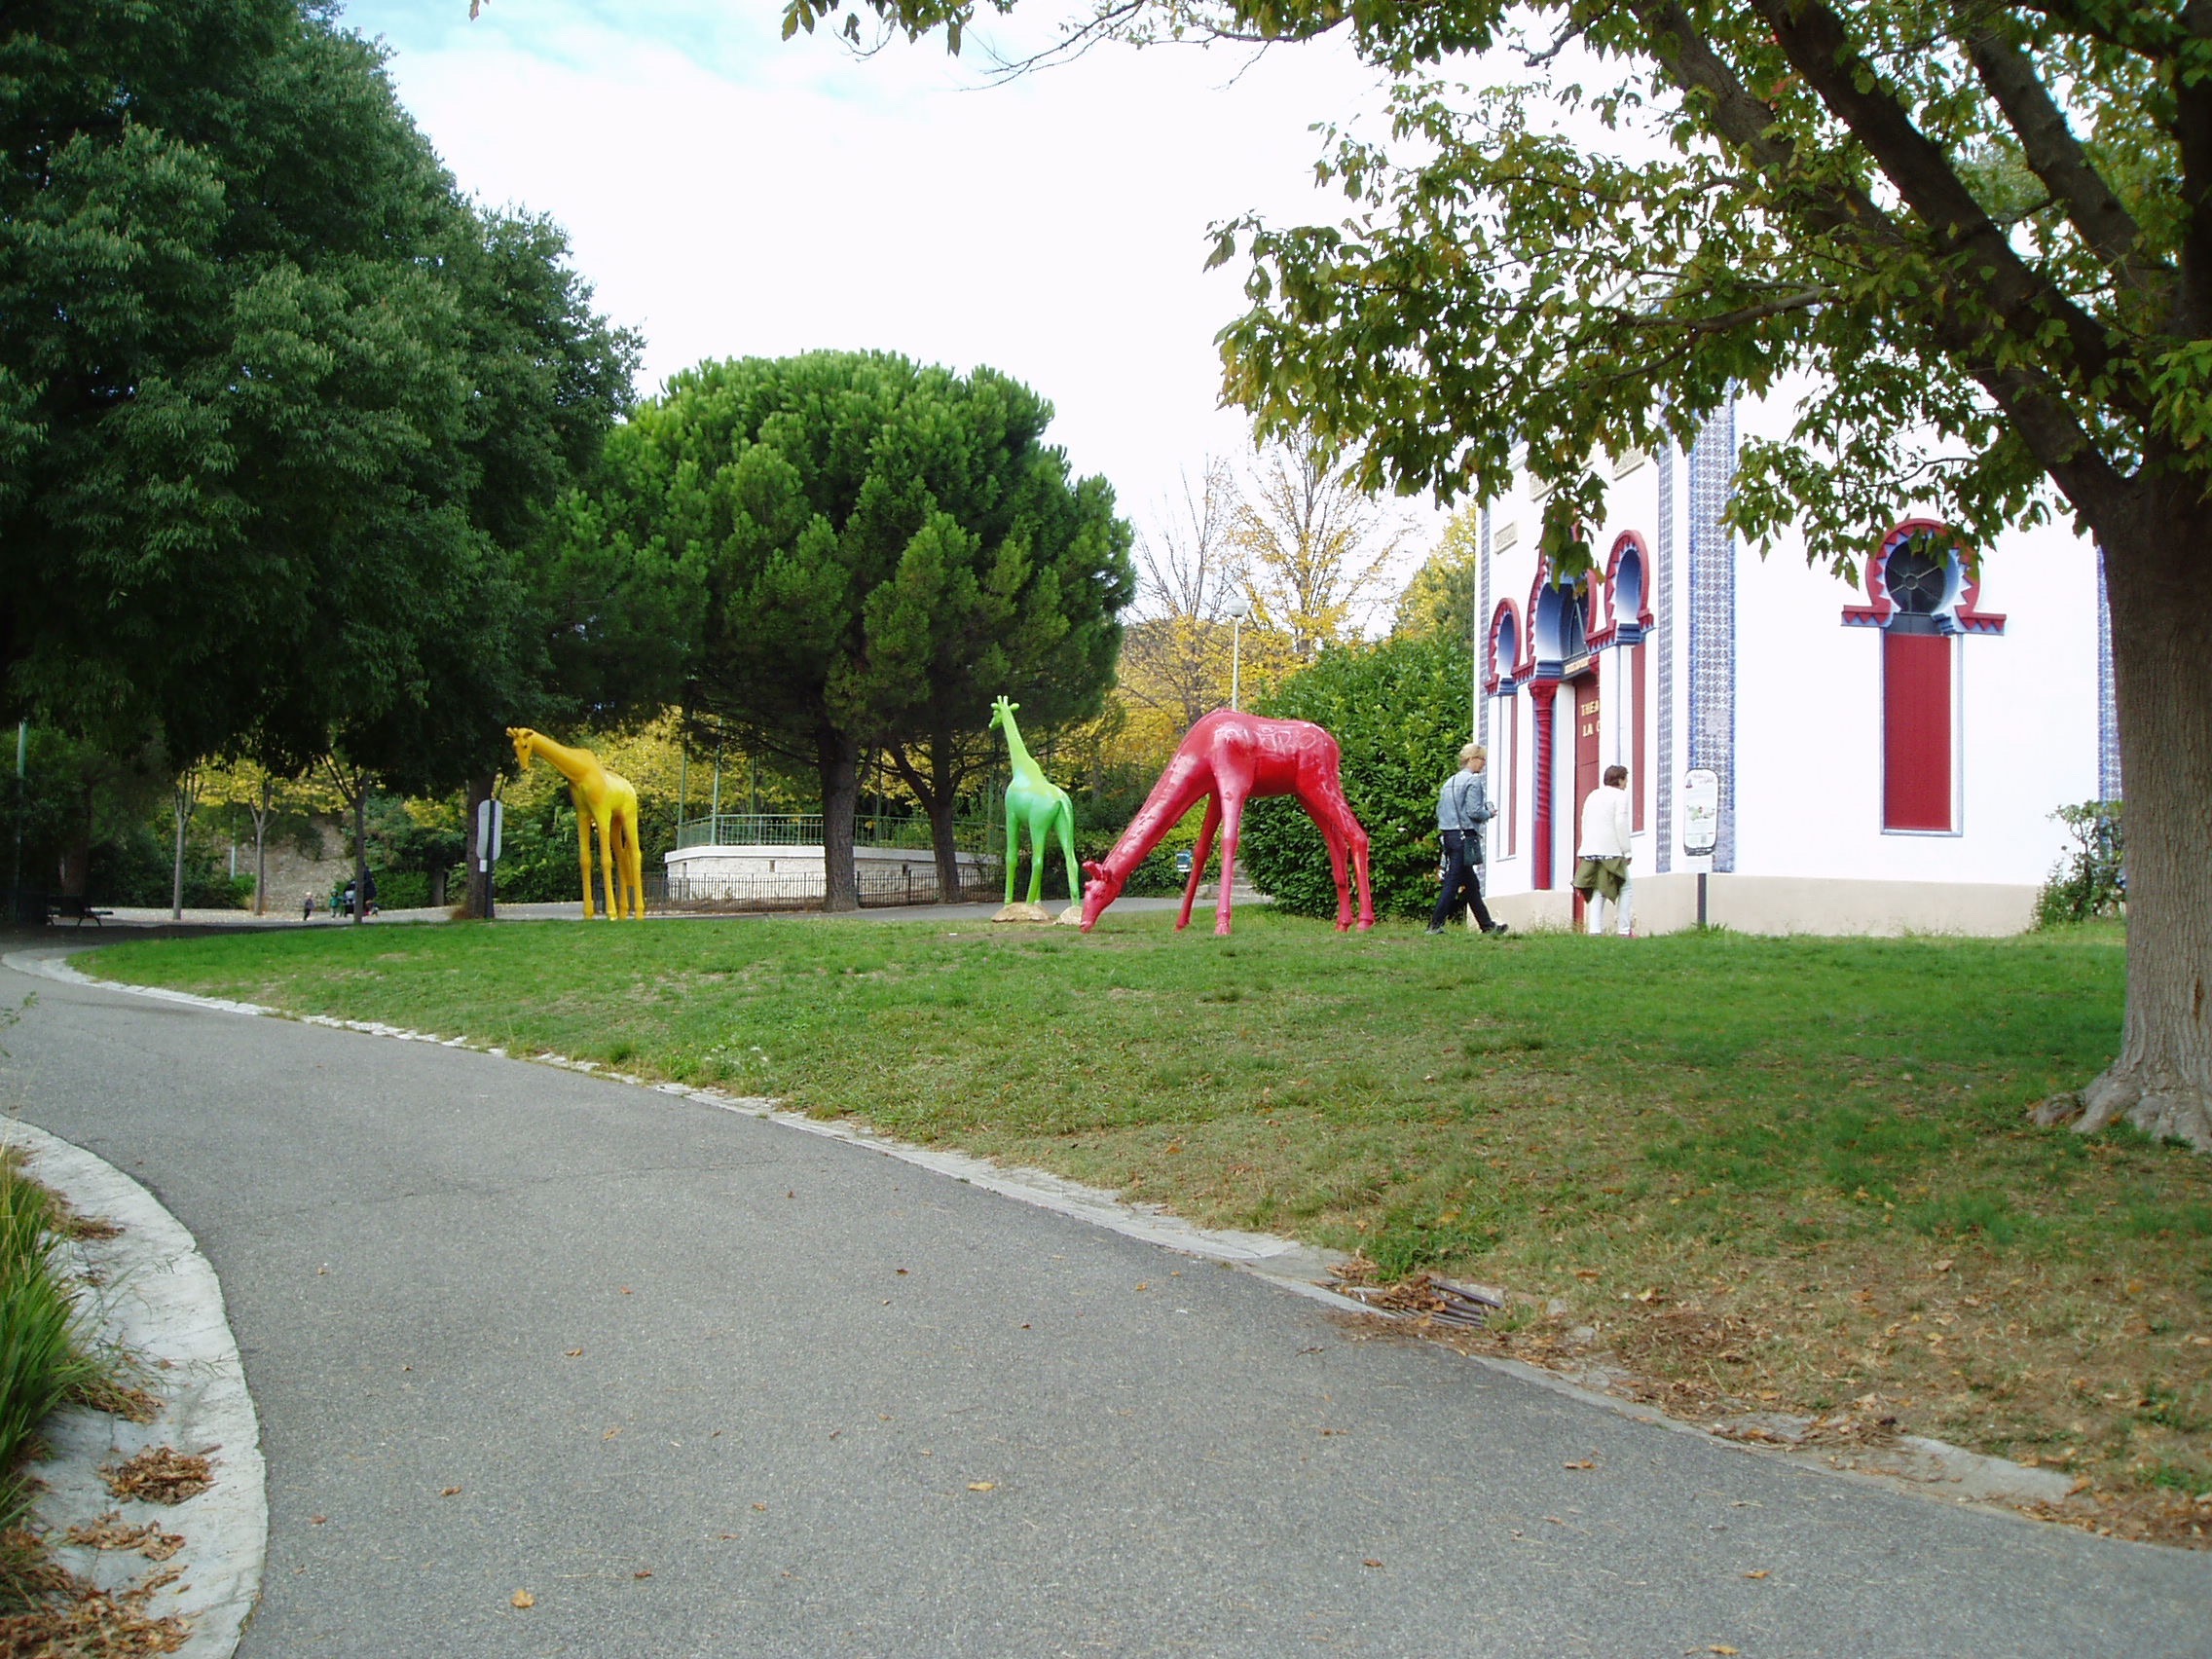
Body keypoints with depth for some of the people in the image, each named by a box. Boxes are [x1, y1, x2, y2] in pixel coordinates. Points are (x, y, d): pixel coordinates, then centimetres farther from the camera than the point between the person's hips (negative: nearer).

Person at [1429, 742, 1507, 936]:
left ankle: (1487, 925, 21)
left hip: (1449, 835, 9)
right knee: (1453, 881, -6)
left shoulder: (1449, 782, 16)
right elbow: (1474, 811, -16)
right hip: (1465, 837, -9)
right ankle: (1435, 924, -8)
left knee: (1472, 884, 14)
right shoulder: (1473, 780, -10)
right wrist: (1489, 814, 1)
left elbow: (1440, 811, 15)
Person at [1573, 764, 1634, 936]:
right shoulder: (1620, 796, -3)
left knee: (1597, 893, 6)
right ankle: (1625, 932, -2)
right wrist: (1626, 850, -6)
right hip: (1611, 851, -6)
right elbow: (1620, 825, -11)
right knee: (1626, 890, 3)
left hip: (1590, 850, 7)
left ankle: (1594, 930, -5)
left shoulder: (1593, 796, 19)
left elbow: (1585, 823, 17)